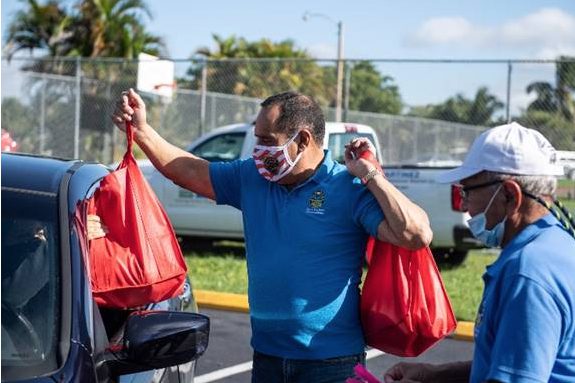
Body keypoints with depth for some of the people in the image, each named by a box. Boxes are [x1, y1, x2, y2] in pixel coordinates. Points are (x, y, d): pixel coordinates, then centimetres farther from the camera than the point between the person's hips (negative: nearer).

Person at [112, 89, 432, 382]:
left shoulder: (351, 190, -12)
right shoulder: (252, 178, 6)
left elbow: (418, 235, -22)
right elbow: (190, 171, 15)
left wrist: (370, 175, -21)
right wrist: (141, 130, 7)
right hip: (267, 355, 6)